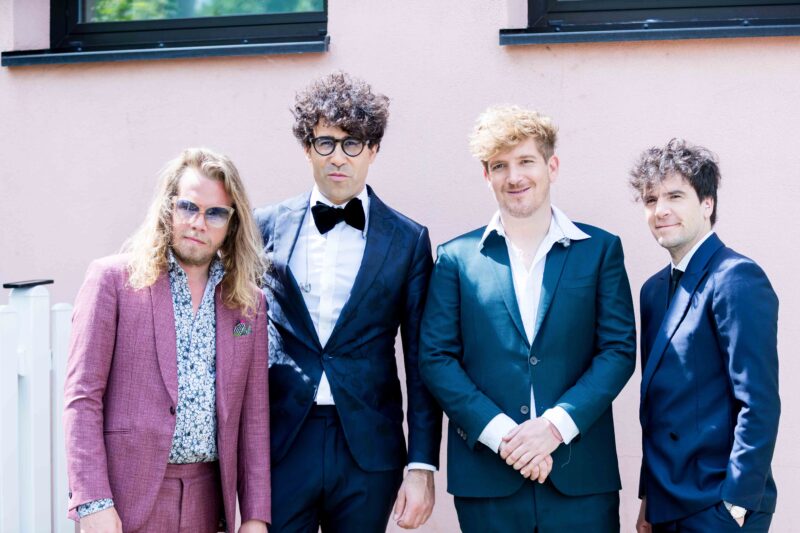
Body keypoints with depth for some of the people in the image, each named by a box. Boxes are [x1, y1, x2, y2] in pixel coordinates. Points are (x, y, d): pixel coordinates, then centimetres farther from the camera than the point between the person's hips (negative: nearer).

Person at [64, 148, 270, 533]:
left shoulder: (248, 302, 9)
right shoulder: (113, 279, -2)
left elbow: (253, 414, 9)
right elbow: (82, 396, -6)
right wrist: (91, 501, -13)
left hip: (208, 500, 4)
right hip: (126, 500, -3)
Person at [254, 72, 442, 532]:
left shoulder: (408, 240, 3)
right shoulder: (269, 227, 5)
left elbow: (422, 364, 3)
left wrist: (422, 465, -2)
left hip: (368, 451, 0)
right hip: (280, 443, 1)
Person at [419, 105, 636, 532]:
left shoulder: (600, 249, 6)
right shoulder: (457, 257, 6)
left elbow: (619, 349, 1)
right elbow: (435, 357, 1)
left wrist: (557, 423, -11)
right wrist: (499, 433, -11)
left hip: (581, 474, 0)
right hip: (485, 474, 0)